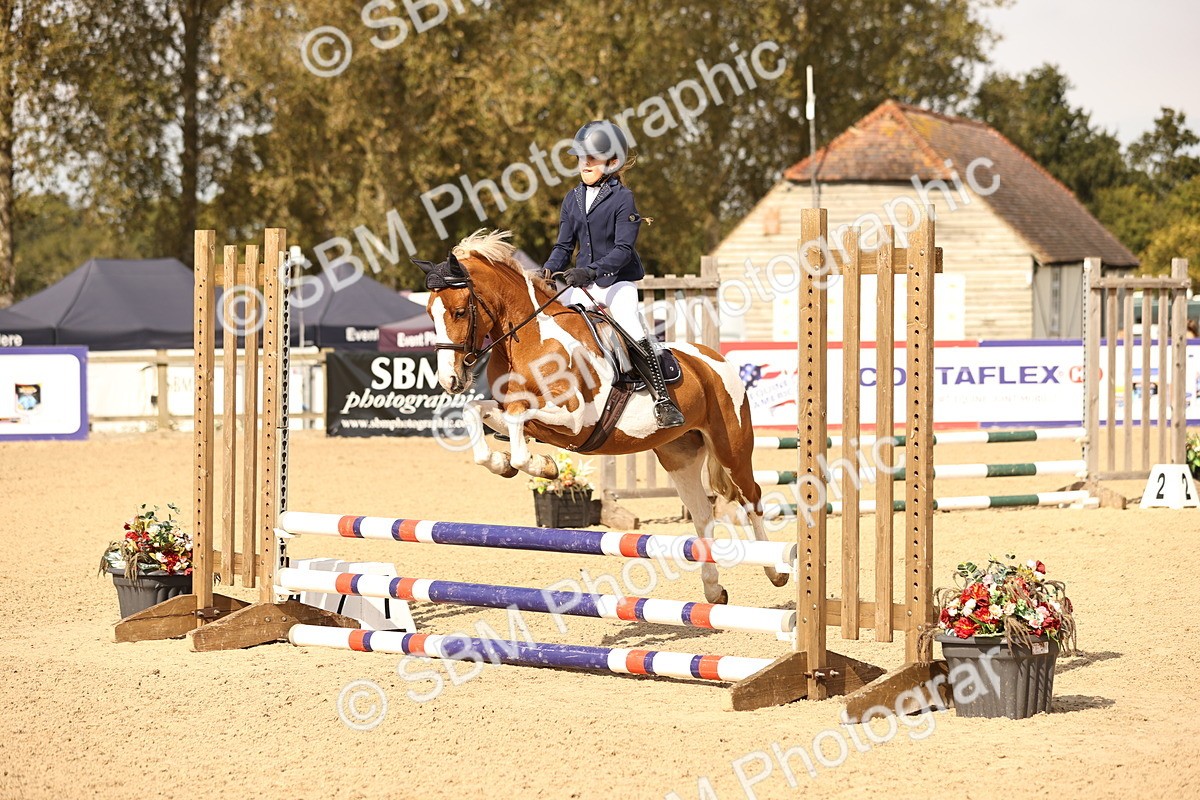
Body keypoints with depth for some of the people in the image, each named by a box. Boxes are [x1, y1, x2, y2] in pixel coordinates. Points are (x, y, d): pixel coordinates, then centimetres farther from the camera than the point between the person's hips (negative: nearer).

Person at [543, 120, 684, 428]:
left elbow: (623, 250, -17)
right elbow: (564, 246, 11)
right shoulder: (573, 199, 9)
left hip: (619, 280, -6)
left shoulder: (623, 198, -9)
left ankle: (662, 400, -26)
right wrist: (549, 272, -9)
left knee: (631, 323, -27)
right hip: (583, 282, 6)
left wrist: (591, 271, -31)